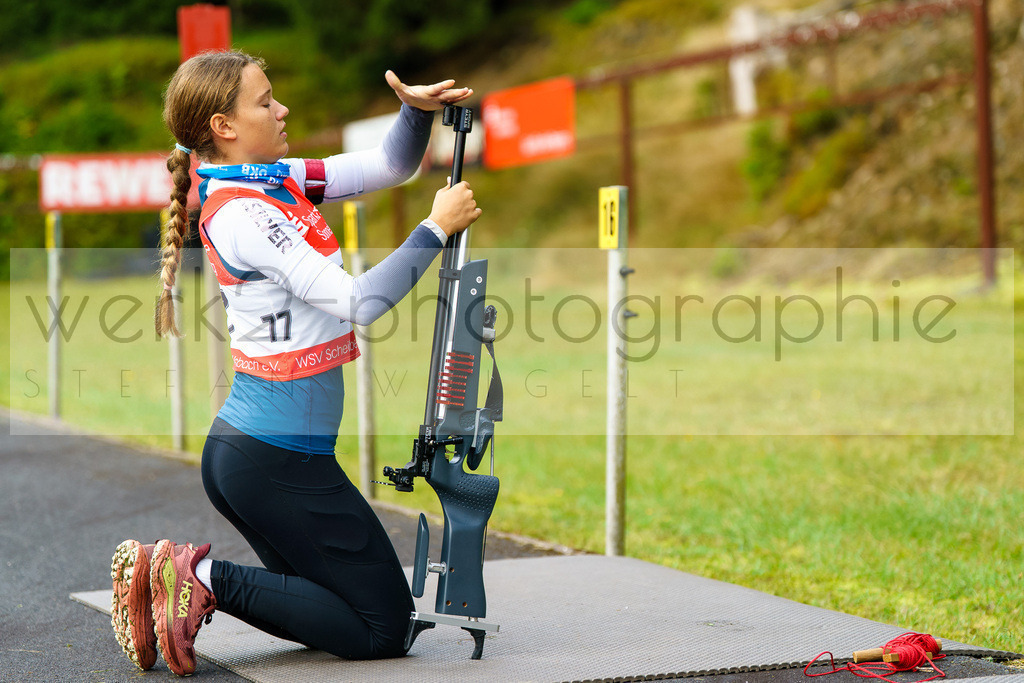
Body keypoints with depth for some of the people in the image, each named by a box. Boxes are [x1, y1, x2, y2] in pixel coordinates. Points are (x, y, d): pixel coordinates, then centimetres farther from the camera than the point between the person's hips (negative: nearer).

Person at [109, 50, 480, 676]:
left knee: (326, 608, 21)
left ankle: (166, 574, 9)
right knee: (386, 630, -1)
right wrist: (437, 227, -17)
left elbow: (390, 167, 14)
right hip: (280, 459, -10)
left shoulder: (280, 180, 9)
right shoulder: (239, 211, -18)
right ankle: (208, 579, -6)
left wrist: (418, 108, -5)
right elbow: (357, 302, -24)